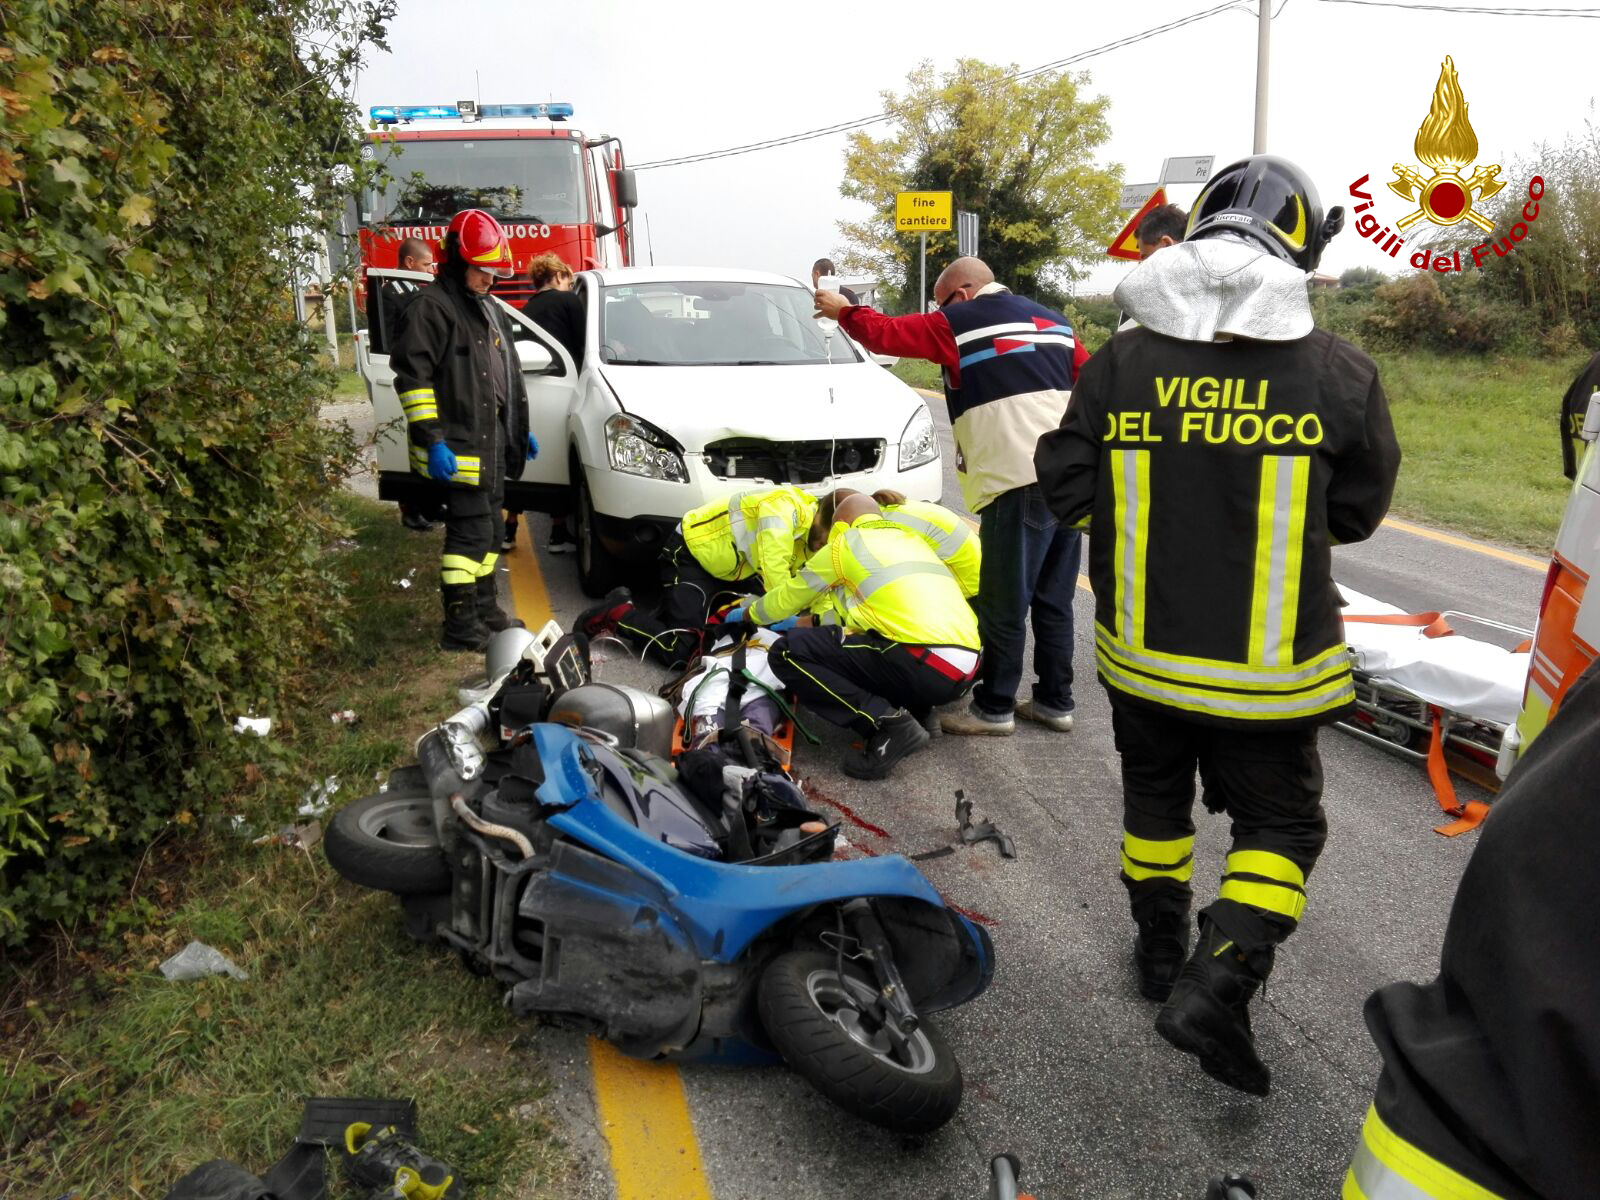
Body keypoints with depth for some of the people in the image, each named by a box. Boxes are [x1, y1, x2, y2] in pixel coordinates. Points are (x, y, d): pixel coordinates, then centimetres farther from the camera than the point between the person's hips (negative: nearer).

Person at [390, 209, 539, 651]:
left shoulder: (489, 311, 20)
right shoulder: (432, 307, -10)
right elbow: (412, 376, -16)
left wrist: (520, 431, 24)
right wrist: (430, 440, -22)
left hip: (492, 447, 9)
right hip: (458, 449, -9)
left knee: (489, 531, 15)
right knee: (470, 532, -11)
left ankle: (486, 612, 26)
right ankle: (461, 628, -6)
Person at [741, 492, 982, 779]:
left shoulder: (846, 543, 9)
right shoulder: (909, 540, 29)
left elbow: (787, 599, 21)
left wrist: (746, 615, 42)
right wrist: (802, 623, 50)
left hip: (923, 663, -8)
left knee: (788, 653, -2)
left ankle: (888, 724, -11)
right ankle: (915, 709, 11)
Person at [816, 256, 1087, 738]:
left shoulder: (960, 322, 0)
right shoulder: (1051, 320, 20)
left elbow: (885, 333, 4)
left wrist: (844, 311, 21)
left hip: (1020, 483, -8)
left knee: (1004, 605, 2)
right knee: (1053, 600, 15)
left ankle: (994, 708, 12)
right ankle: (1055, 701, 22)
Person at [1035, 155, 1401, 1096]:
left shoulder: (1119, 364, -9)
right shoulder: (1341, 375, -11)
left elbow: (1068, 490, -3)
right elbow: (1358, 514, 0)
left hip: (1142, 651, 3)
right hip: (1268, 668, -2)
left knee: (1156, 797, 23)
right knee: (1281, 824, 14)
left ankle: (1162, 948, 38)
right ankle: (1216, 984, 1)